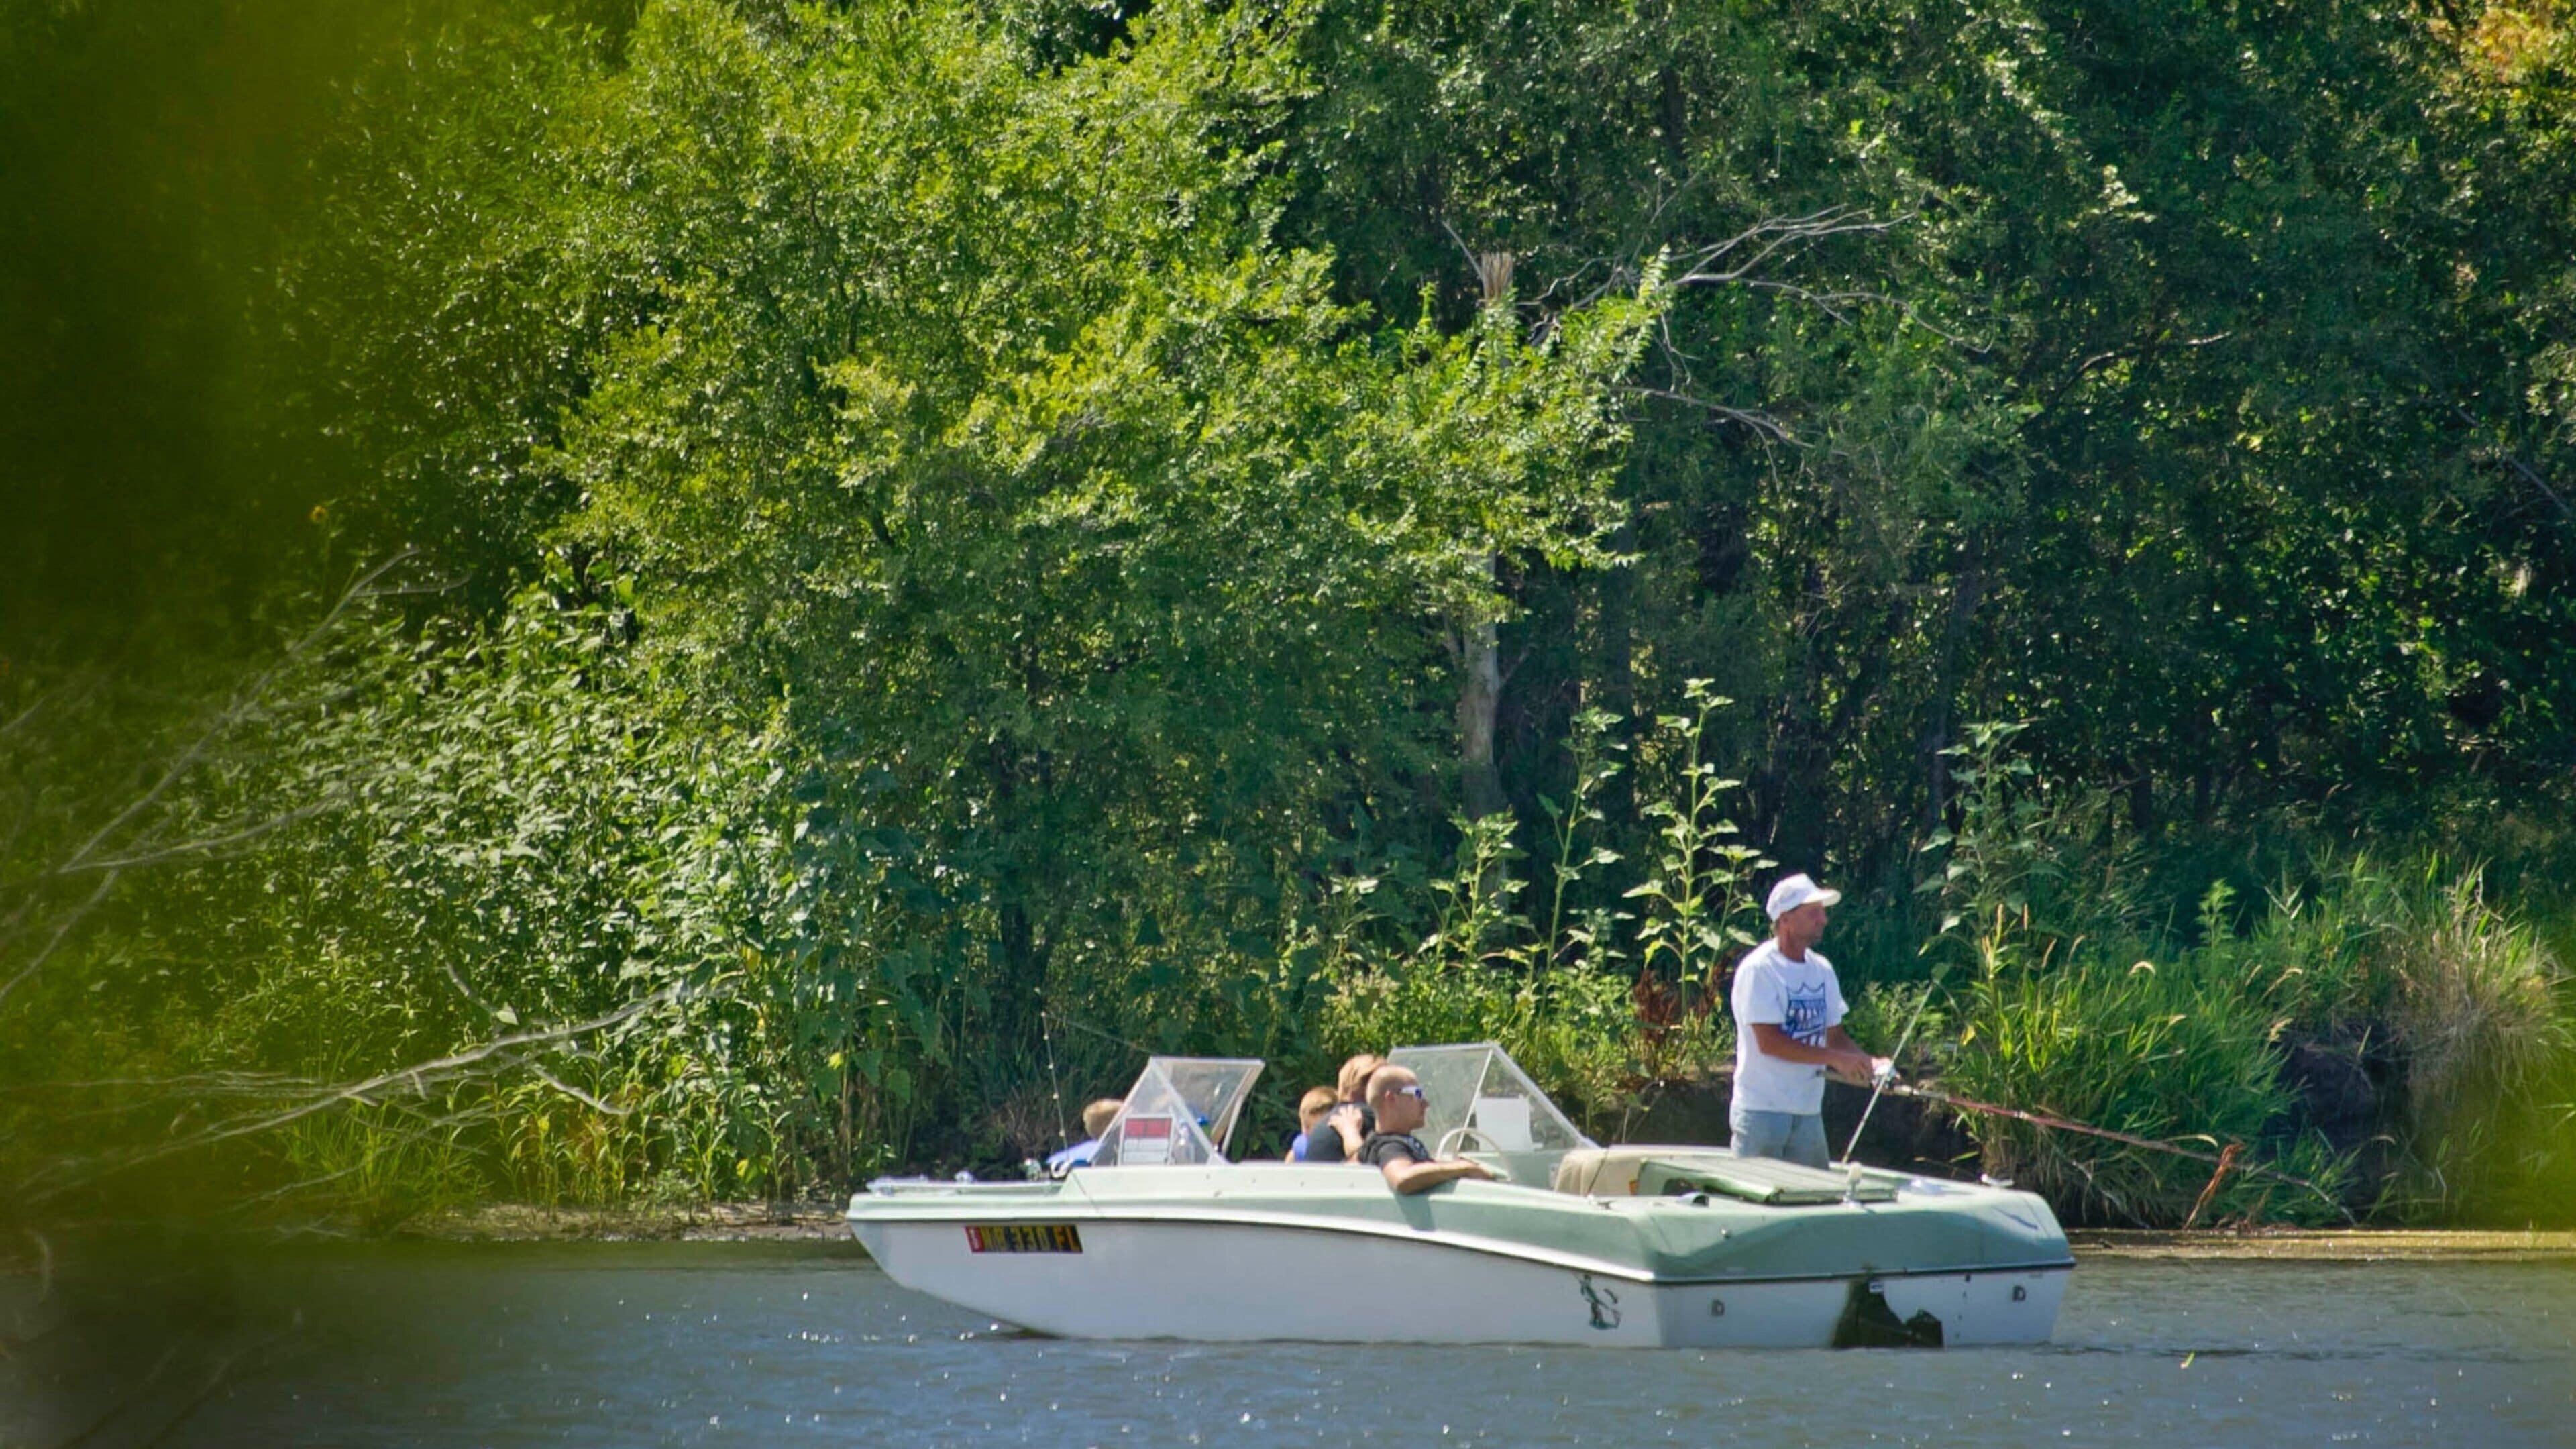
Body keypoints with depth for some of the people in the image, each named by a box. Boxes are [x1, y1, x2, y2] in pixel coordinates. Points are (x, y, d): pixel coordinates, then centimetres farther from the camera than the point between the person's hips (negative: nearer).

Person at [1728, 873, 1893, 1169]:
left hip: (1808, 1111, 7)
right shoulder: (1759, 970, -11)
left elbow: (1834, 1035, 16)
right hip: (1762, 1110, -7)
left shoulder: (1821, 969, 12)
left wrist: (1867, 1063, -5)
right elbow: (1769, 1041, -18)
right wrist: (1836, 1059, -20)